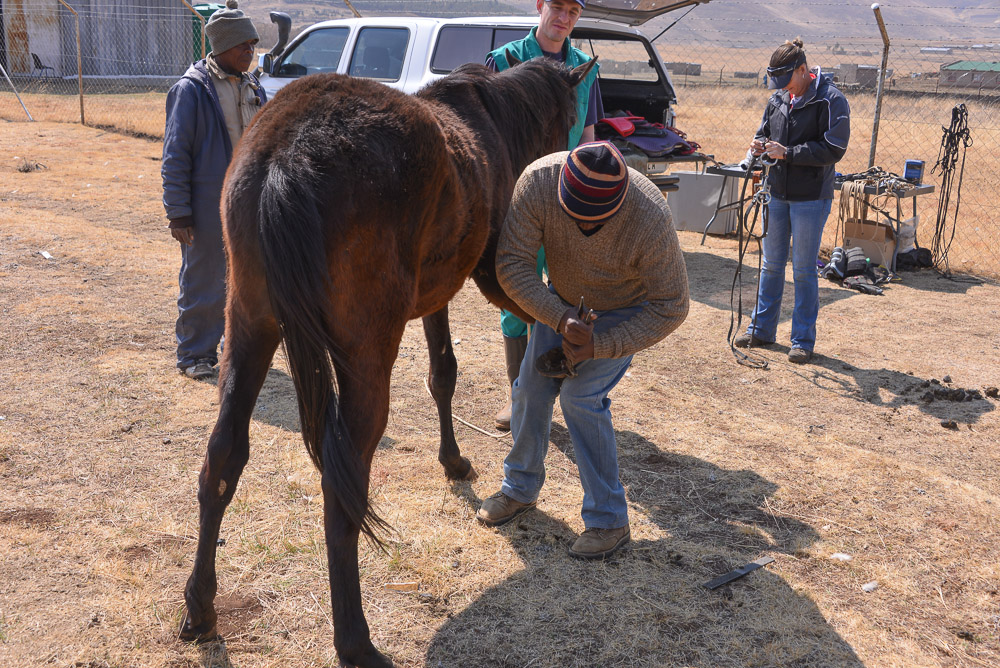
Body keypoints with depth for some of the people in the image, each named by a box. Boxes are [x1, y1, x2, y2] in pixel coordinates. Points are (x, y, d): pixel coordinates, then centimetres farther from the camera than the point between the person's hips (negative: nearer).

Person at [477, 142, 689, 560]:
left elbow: (670, 307, -27)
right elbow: (512, 264, -27)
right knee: (532, 386, 3)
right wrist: (561, 318, -38)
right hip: (562, 301, 4)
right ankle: (520, 489, 27)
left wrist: (600, 345, -34)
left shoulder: (650, 218, -38)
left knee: (581, 396, -16)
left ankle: (608, 519, -2)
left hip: (625, 311, -4)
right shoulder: (538, 181, -32)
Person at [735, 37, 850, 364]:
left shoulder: (831, 101, -12)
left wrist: (787, 152, -22)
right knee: (772, 264, 14)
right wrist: (759, 145, -3)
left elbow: (833, 149, -18)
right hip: (778, 193, 6)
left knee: (804, 270, 1)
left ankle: (804, 340, 11)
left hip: (811, 198, -6)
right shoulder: (778, 99, 7)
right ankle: (762, 328, 26)